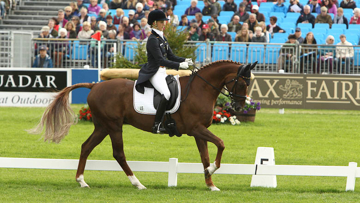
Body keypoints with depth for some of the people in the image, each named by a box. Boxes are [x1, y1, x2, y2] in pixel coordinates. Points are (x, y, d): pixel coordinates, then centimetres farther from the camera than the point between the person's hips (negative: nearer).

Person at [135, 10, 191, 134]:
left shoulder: (162, 38, 15)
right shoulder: (153, 40, -14)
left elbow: (170, 56, 17)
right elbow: (160, 60, -21)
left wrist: (184, 61, -1)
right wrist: (179, 65, -25)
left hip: (162, 72, 10)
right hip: (154, 73, -10)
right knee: (166, 94, -29)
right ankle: (157, 125, -27)